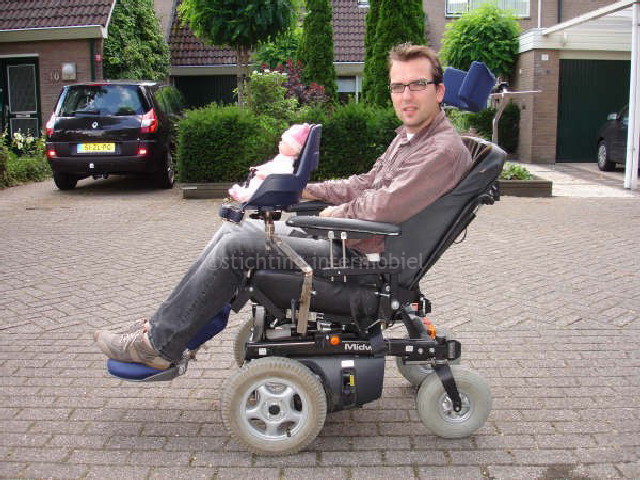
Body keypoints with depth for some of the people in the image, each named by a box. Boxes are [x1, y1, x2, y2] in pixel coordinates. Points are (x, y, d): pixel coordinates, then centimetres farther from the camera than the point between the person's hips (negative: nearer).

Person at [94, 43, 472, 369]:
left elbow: (386, 207, -25)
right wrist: (308, 191, 14)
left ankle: (160, 345, -2)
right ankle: (165, 326, 10)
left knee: (234, 247, -15)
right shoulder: (408, 136, 15)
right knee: (233, 230, 6)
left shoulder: (444, 150, -17)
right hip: (343, 235, 10)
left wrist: (340, 212, -7)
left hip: (360, 255, -10)